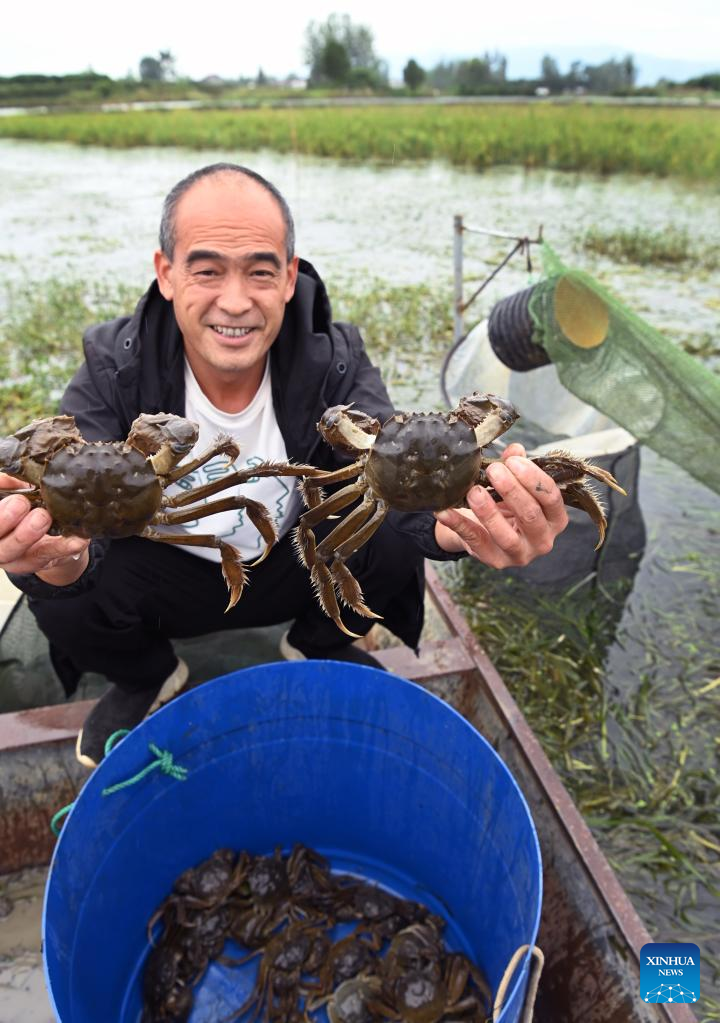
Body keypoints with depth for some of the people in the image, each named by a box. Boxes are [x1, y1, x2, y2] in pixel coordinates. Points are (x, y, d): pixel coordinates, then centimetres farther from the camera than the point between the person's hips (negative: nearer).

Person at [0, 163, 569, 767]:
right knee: (65, 598, -29)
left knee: (392, 537, -27)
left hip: (296, 568, 1)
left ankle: (321, 645, 8)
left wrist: (454, 527, -57)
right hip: (167, 577, 0)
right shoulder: (113, 370, -21)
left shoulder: (334, 362, -20)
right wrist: (61, 561, -58)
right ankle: (148, 675, 9)